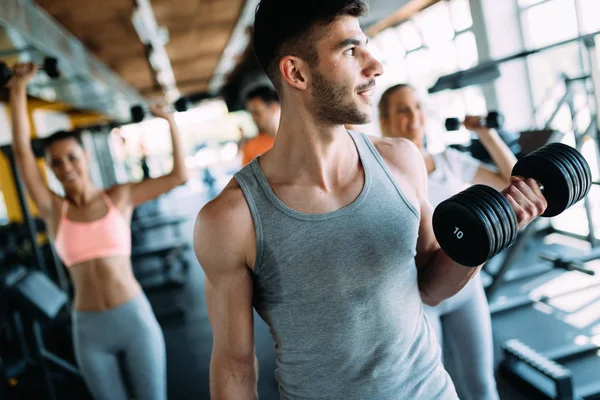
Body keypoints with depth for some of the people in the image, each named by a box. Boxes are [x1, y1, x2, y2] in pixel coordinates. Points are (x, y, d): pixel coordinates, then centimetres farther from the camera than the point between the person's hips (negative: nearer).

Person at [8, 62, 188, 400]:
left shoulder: (119, 197, 1)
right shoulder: (54, 210, 2)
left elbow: (179, 175, -1)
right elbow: (21, 150, -3)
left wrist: (172, 123, 0)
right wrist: (18, 89, -2)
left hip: (135, 318, -1)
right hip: (89, 330, 2)